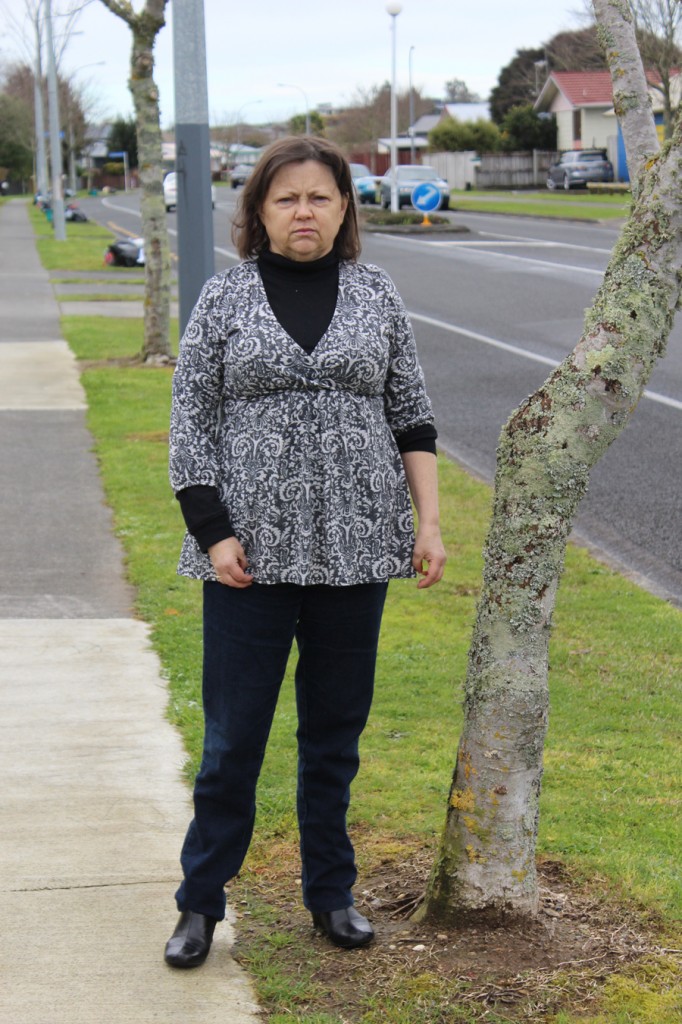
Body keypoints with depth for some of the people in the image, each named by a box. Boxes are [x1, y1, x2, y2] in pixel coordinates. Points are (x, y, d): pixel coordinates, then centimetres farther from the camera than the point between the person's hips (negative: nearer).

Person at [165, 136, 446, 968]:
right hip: (252, 553, -2)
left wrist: (428, 520, 3)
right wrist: (213, 532, -8)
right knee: (233, 734, 3)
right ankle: (200, 903, 18)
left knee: (336, 729, 12)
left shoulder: (377, 297, 6)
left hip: (354, 548, 2)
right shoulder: (225, 298, 0)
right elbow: (191, 421, 0)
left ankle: (330, 892, 28)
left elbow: (411, 416, 10)